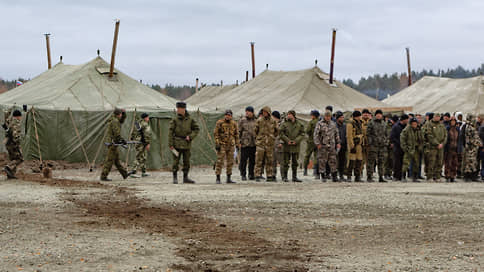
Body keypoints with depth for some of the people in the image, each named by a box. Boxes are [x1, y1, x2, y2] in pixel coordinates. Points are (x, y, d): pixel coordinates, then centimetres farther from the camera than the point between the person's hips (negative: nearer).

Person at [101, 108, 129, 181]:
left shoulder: (115, 120, 15)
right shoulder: (115, 121, -14)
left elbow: (122, 120, 32)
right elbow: (117, 133, -21)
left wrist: (124, 113, 16)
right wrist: (122, 140, -14)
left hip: (112, 142, 11)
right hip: (112, 143, -11)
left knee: (117, 159, 16)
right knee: (110, 160, -9)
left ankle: (125, 174, 24)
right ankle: (103, 176, -8)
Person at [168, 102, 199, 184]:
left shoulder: (190, 119, 2)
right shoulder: (175, 119, -4)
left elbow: (197, 129, 9)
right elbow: (170, 132, -5)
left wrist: (190, 136, -7)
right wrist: (170, 144, -10)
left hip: (187, 143, 2)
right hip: (177, 144, -2)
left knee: (187, 161, 7)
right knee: (176, 161, -4)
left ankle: (185, 177, 16)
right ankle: (175, 178, 3)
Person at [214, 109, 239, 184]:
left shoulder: (234, 124, 9)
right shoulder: (219, 123, -4)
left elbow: (236, 134, 16)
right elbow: (216, 134, -6)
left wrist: (237, 144, 11)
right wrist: (217, 144, -13)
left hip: (231, 145, 5)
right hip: (222, 145, -5)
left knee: (230, 162, 6)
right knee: (220, 161, -8)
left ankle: (229, 178, 13)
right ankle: (217, 178, -5)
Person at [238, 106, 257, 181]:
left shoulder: (255, 121, 11)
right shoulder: (242, 121, 2)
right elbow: (239, 132, 1)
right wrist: (239, 141, -7)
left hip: (253, 144, 3)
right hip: (244, 143, -3)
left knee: (252, 160, 6)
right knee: (243, 160, -3)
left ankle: (251, 175, 13)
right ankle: (243, 175, 3)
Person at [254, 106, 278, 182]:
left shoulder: (273, 121, 4)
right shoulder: (259, 120, 0)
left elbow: (276, 131, 17)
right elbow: (255, 130, 8)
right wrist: (257, 139, 9)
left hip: (269, 144, 2)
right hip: (260, 143, -2)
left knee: (269, 161, 6)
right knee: (259, 160, -6)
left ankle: (269, 176, 11)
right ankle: (257, 176, -5)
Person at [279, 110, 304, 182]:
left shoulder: (299, 124, 4)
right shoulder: (284, 124, -1)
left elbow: (302, 134, 3)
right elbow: (281, 133, -4)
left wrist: (296, 141, -11)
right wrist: (287, 140, -15)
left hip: (295, 146, 2)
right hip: (286, 146, -2)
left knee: (295, 162, 9)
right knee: (286, 162, -2)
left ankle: (294, 177, 17)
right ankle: (284, 177, 4)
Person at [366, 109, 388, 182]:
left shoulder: (384, 124, 15)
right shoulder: (371, 123, -1)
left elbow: (386, 134, 21)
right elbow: (368, 133, -3)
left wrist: (386, 142, 11)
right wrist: (370, 142, -11)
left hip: (383, 145, 5)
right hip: (374, 145, -5)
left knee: (381, 161, 5)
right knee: (371, 160, -4)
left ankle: (381, 177, 10)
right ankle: (369, 176, 0)